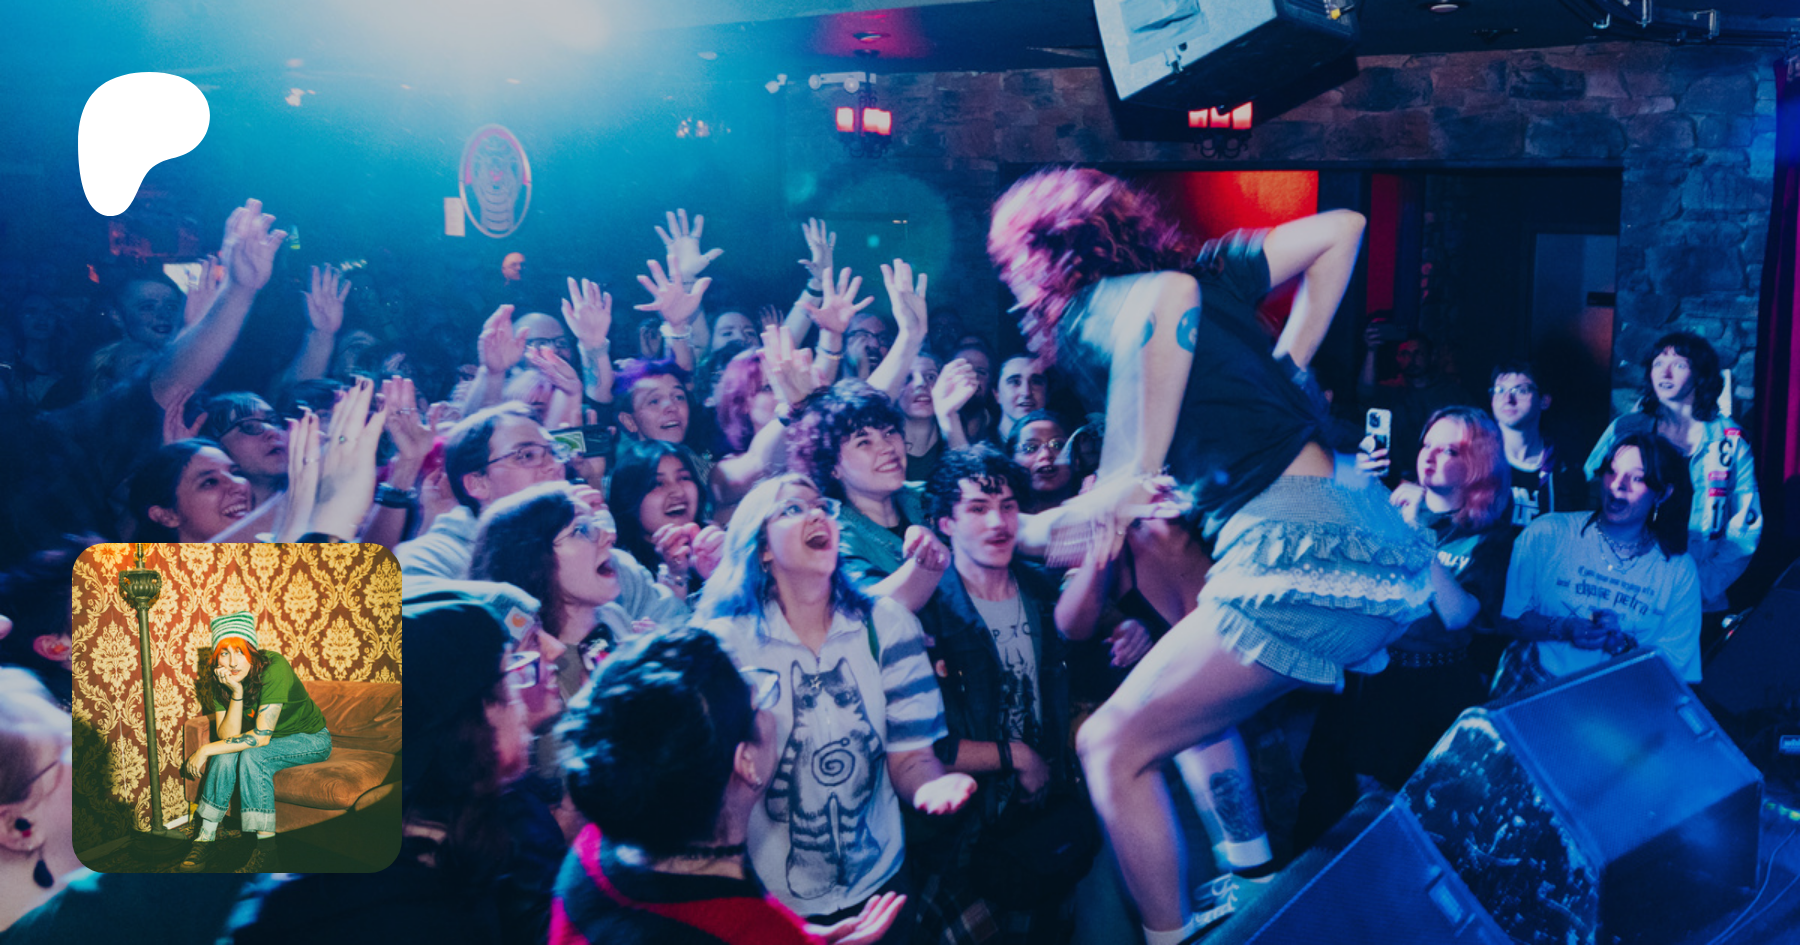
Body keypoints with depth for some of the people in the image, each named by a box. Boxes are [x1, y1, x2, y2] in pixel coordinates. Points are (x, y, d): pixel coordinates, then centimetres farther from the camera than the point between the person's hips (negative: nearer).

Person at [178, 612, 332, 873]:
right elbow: (227, 735, -18)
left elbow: (261, 736, -31)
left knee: (252, 755, -30)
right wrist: (236, 693, -30)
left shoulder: (274, 668, -30)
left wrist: (205, 750, -27)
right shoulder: (220, 679, -11)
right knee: (227, 755, -23)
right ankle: (206, 836, -10)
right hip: (269, 742, 5)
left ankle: (267, 851, -25)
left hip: (310, 740, -5)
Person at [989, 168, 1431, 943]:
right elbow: (1340, 228, 22)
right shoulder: (1209, 273, 20)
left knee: (1113, 746, 1)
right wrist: (1285, 368, 20)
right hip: (1383, 543, 9)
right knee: (1193, 704, 28)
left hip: (1306, 551, -9)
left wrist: (1128, 476, -21)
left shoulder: (1090, 308, -1)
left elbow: (1169, 298, -25)